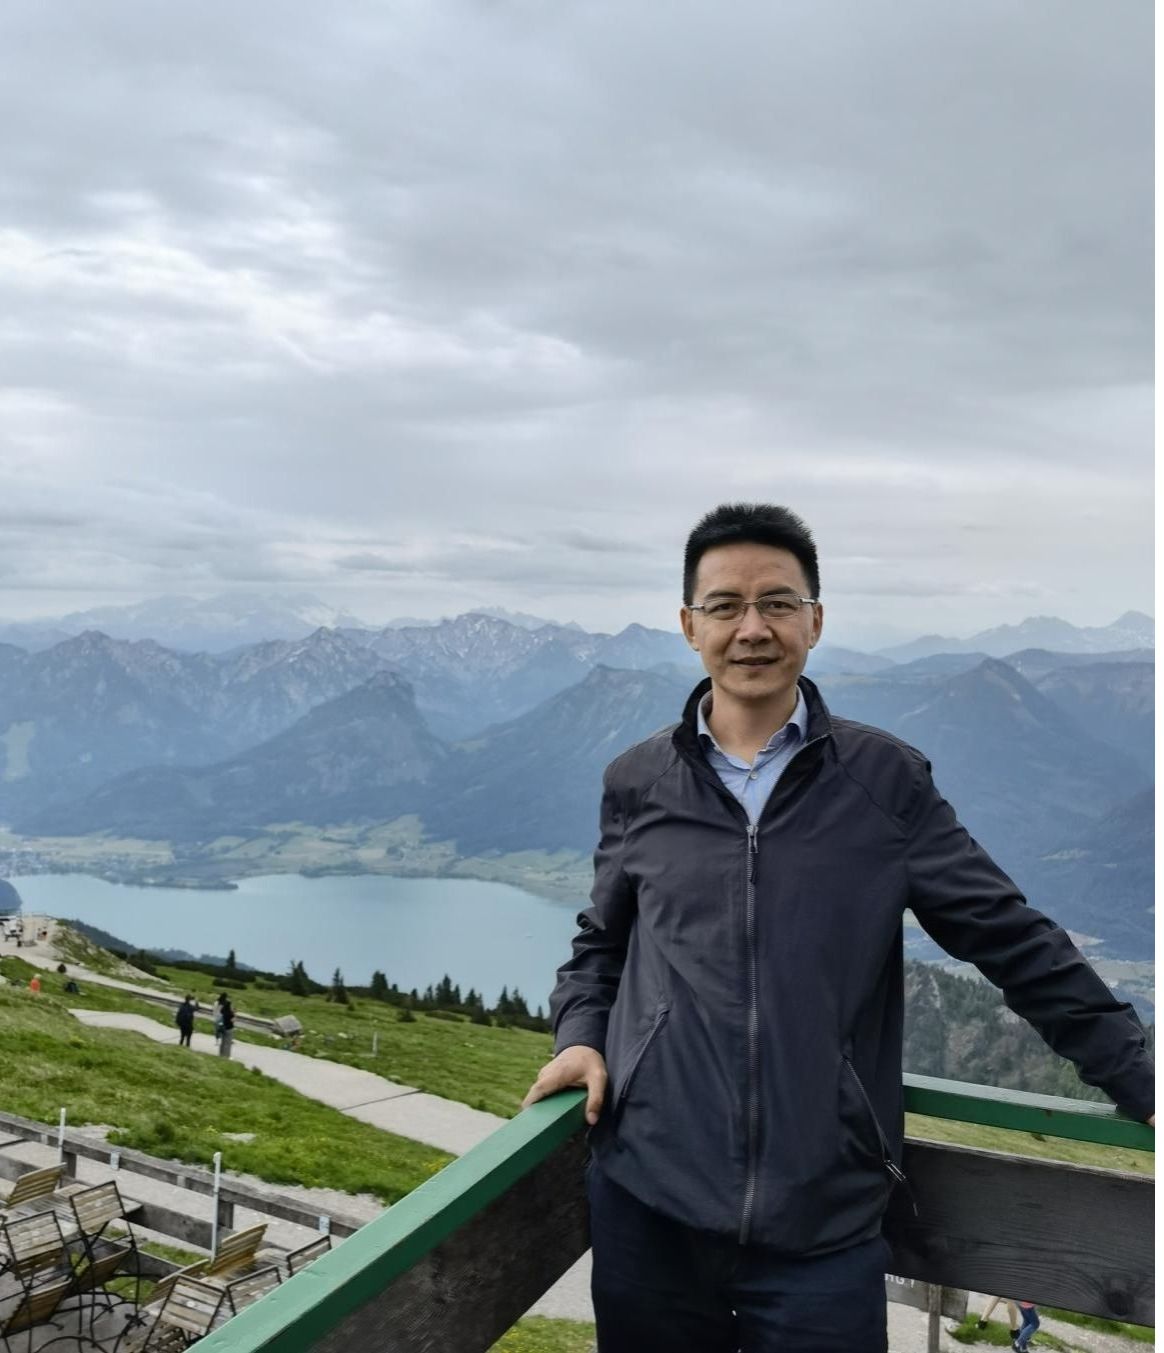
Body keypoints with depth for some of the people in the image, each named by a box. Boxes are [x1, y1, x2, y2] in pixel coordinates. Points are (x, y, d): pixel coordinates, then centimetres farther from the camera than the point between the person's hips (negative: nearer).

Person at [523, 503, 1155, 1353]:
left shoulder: (886, 779, -2)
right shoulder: (638, 783, 2)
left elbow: (1015, 941, 1)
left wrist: (1141, 1083, 1)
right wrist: (581, 1035, -2)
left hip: (825, 1223, -1)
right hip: (647, 1203, 2)